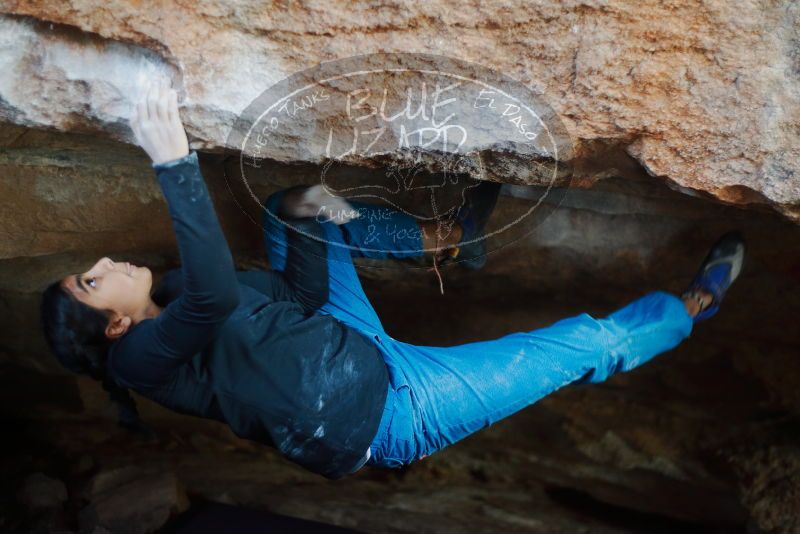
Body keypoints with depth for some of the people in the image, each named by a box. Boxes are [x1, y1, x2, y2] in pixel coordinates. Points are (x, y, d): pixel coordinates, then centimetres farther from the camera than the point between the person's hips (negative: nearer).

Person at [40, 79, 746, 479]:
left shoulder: (172, 298, 6)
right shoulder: (148, 351, -20)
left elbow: (304, 299, 6)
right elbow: (215, 294, -42)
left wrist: (302, 219, -7)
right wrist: (174, 164, -43)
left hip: (358, 353, 9)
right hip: (391, 409, -9)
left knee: (296, 213, 13)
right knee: (581, 344, -5)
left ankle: (449, 235, 14)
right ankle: (694, 304, 22)